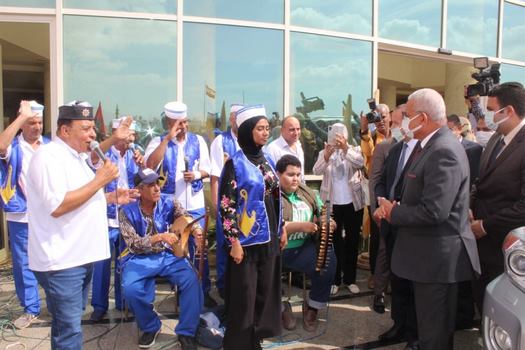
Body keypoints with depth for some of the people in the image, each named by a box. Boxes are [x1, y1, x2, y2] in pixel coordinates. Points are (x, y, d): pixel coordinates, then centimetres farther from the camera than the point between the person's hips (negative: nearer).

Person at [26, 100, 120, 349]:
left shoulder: (76, 156, 14)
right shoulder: (48, 156, -16)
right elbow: (57, 206, -26)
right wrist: (100, 180, -21)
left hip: (80, 256, 9)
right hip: (61, 261, -9)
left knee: (71, 324, 20)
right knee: (68, 329, -1)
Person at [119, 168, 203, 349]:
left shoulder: (169, 203, -2)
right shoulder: (127, 211, -9)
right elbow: (134, 244, -16)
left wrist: (197, 230, -37)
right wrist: (160, 237, -31)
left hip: (168, 255, 1)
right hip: (139, 259, -1)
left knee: (191, 279, -25)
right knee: (131, 289, -29)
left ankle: (186, 332, -6)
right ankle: (150, 327, 2)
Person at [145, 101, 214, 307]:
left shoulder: (198, 141, 4)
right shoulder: (158, 142, -2)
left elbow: (207, 170, 7)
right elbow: (150, 166, -20)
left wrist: (197, 174, -15)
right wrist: (167, 138, -21)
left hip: (194, 205, 1)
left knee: (199, 247, 5)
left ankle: (204, 290, 17)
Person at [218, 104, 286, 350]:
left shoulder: (267, 161, 9)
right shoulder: (235, 163, -11)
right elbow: (226, 205, -14)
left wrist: (282, 229, 14)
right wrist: (234, 240, -17)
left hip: (268, 237, 7)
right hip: (247, 238, -6)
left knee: (265, 291, 14)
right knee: (244, 294, 2)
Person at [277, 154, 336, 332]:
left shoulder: (307, 193, 12)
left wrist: (328, 223, -14)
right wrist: (301, 226, -29)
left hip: (305, 247, 5)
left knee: (329, 263, -21)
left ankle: (312, 307, 6)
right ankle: (280, 307, 6)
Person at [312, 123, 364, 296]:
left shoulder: (353, 150, 1)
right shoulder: (324, 153, 2)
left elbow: (360, 162, -20)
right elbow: (317, 171, -15)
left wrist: (345, 147, -34)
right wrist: (326, 156, -32)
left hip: (352, 203, 0)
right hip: (331, 204, 0)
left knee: (352, 241, 8)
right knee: (334, 241, 7)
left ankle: (350, 278, 21)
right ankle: (334, 279, 17)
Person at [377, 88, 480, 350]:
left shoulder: (443, 152, -24)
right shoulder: (433, 145, 9)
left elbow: (433, 212, -30)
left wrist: (393, 212, -14)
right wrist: (396, 207, -4)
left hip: (437, 256, -10)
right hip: (432, 253, 10)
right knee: (433, 326, 24)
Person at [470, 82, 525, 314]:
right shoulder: (496, 139, 8)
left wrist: (486, 225, -16)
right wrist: (471, 209, 1)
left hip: (506, 245, -7)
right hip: (483, 242, 7)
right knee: (481, 298, 18)